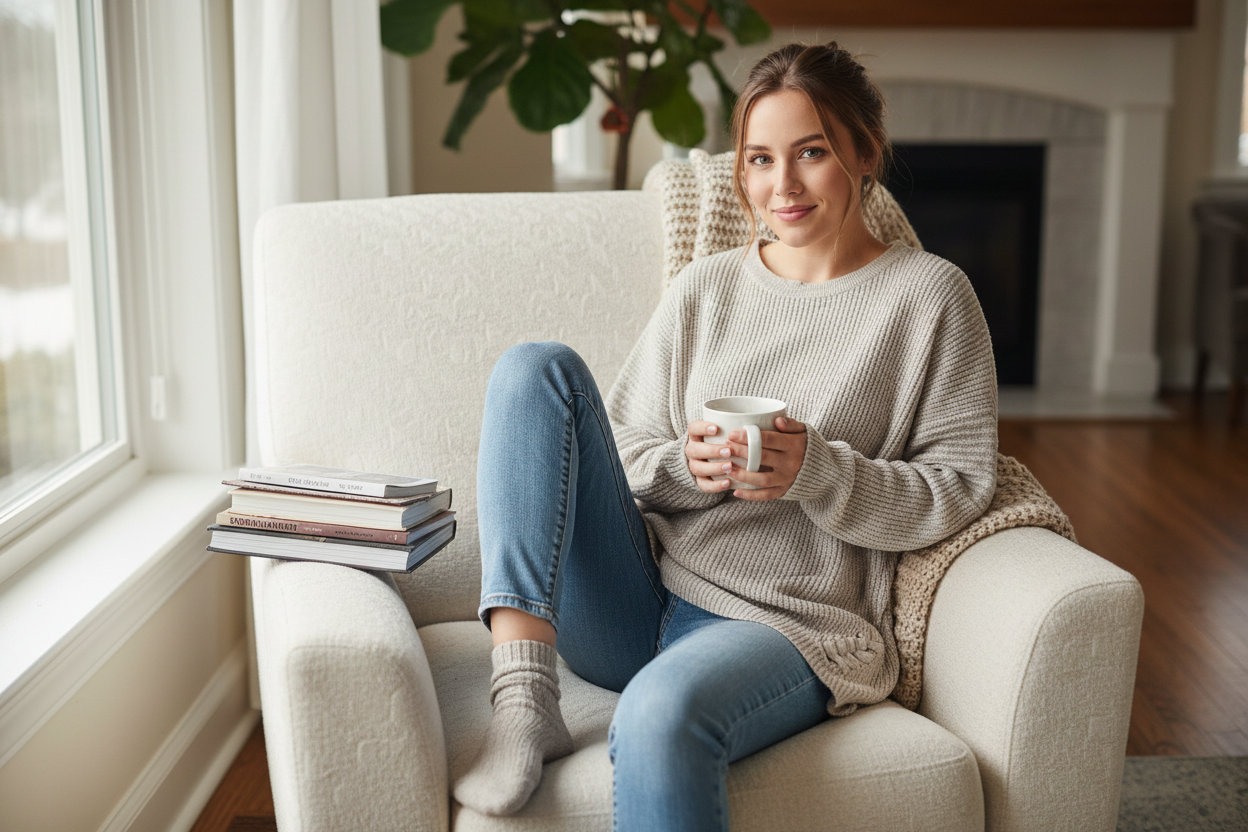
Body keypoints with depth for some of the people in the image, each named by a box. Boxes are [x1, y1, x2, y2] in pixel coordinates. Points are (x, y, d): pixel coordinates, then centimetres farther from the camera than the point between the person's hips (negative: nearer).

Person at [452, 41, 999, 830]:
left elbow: (960, 486, -1)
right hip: (638, 608, 5)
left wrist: (817, 472, -16)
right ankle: (524, 699, -24)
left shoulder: (929, 295, 3)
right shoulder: (705, 286, 13)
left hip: (788, 626, -5)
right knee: (537, 368, -14)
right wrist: (689, 466, -10)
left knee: (661, 712, -40)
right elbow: (623, 452, 13)